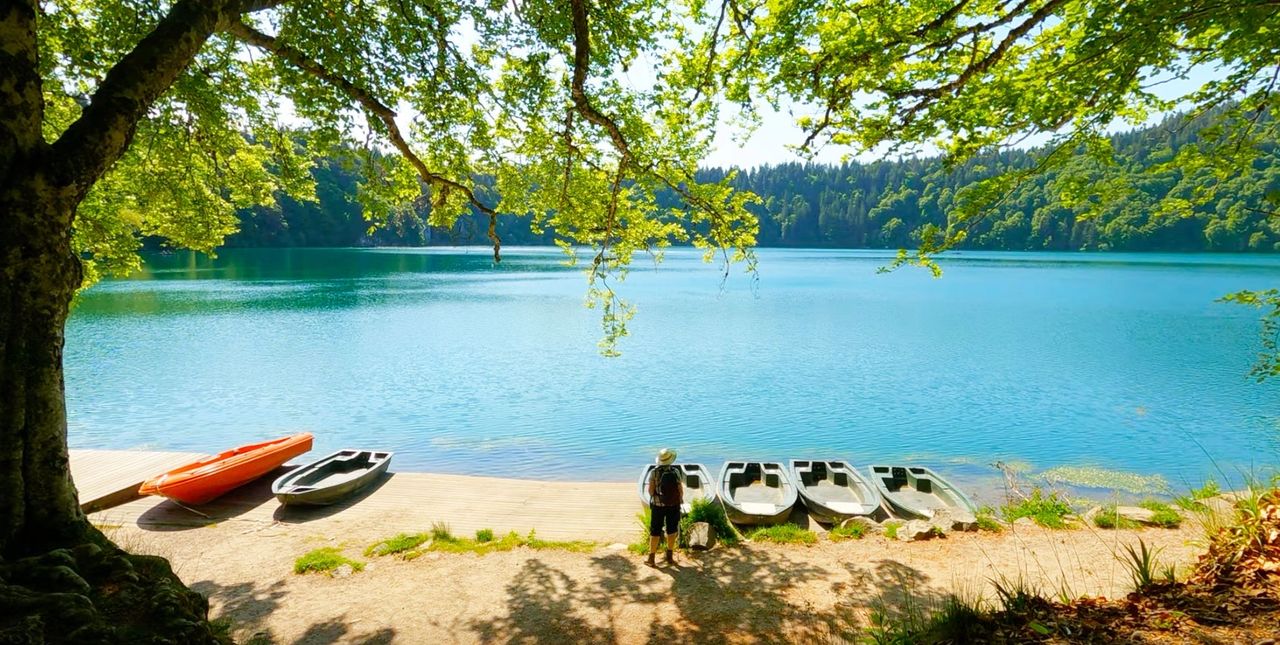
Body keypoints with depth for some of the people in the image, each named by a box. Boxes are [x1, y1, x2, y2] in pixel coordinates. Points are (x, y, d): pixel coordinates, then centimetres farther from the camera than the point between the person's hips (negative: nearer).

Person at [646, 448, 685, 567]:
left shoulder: (654, 472, -12)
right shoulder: (676, 471, -10)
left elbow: (650, 490, -13)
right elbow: (680, 489, -9)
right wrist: (681, 499, 11)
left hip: (657, 505, 0)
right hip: (673, 505, 1)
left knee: (655, 531, 10)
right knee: (671, 530, 16)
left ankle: (651, 558, 14)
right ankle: (670, 557, 22)